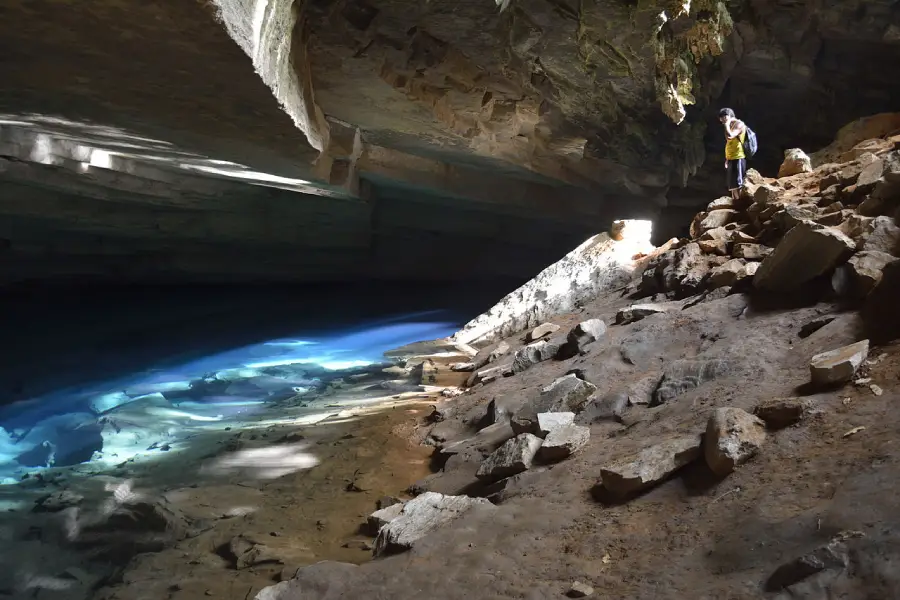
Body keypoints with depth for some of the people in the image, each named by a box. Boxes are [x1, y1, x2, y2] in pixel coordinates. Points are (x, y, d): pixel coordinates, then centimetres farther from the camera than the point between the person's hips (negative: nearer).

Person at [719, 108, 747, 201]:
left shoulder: (739, 124, -9)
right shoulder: (731, 126, 19)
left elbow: (729, 136, -24)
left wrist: (727, 124, -11)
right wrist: (727, 159, 17)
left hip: (737, 158, -10)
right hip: (731, 159, 10)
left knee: (737, 185, -12)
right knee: (732, 186, 10)